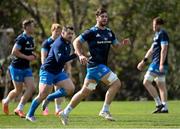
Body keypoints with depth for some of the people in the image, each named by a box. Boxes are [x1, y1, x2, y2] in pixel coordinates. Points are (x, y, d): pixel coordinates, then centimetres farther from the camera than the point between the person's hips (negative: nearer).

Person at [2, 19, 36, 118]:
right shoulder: (21, 39, -18)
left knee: (31, 88, -6)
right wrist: (27, 57, -21)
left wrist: (32, 55, 4)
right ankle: (6, 102, 30)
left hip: (26, 68, 8)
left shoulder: (31, 39, 9)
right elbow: (14, 52, -24)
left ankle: (19, 109, 3)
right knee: (18, 90, 2)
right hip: (17, 68, -8)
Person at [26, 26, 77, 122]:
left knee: (70, 89, -9)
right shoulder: (59, 44, -21)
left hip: (58, 72, 8)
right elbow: (60, 60, -34)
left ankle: (49, 98, 9)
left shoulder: (67, 44, 8)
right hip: (47, 71, -8)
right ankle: (29, 115, 8)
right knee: (42, 95, -9)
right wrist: (74, 56, -33)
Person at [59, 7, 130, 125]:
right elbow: (76, 42, -5)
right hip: (95, 65, -8)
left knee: (85, 91, 11)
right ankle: (105, 110, -8)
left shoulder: (109, 32, 13)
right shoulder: (92, 32, -9)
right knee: (116, 83, -14)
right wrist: (80, 55, -19)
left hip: (101, 65, 8)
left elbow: (116, 45, 22)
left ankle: (65, 112, 16)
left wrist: (123, 43, 1)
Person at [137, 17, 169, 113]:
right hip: (156, 63, 10)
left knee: (146, 82, -10)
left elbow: (164, 49, -20)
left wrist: (161, 64, -25)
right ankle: (164, 108, 9)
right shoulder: (157, 35, 19)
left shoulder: (162, 34, -12)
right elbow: (152, 50, 26)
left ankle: (159, 104, -10)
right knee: (161, 85, 9)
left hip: (158, 63, -10)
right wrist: (144, 61, 28)